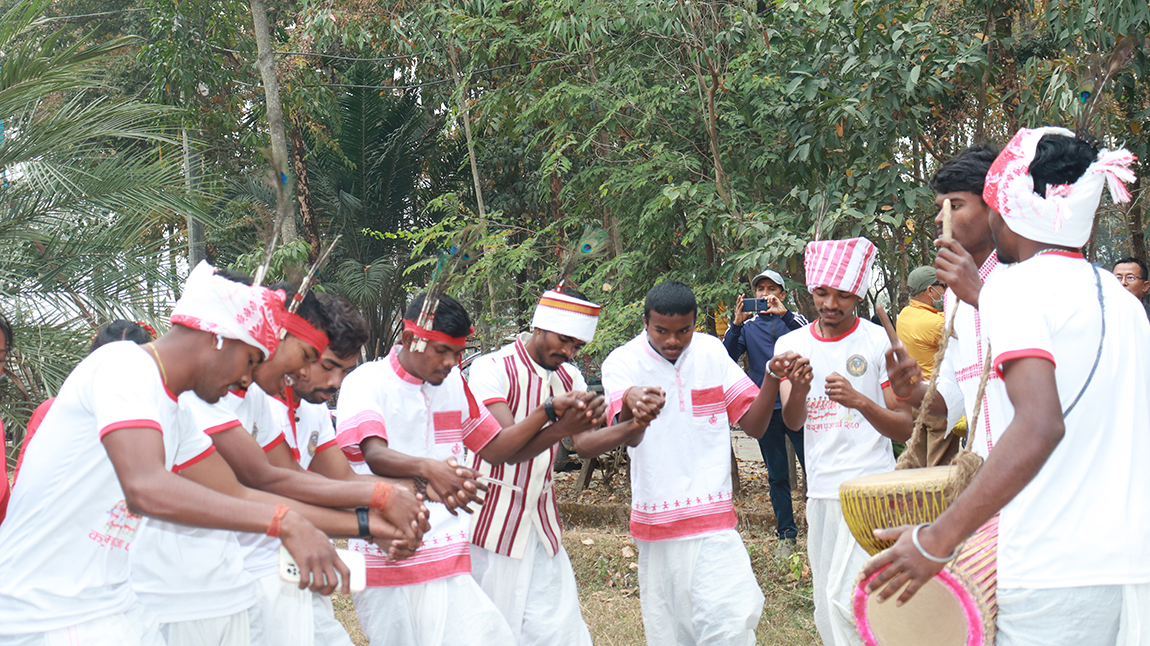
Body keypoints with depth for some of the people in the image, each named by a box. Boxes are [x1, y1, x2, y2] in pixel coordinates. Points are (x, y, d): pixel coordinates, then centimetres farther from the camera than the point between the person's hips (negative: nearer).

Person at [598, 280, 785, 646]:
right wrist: (631, 402, -44)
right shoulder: (622, 362, -4)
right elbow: (630, 438, -20)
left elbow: (754, 425, 5)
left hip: (713, 520, 1)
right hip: (656, 524, -1)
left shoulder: (711, 352, 4)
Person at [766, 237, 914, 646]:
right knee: (826, 610, 11)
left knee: (845, 597, -16)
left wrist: (859, 401, -22)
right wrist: (797, 390, -29)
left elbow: (904, 429, -4)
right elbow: (793, 421, -7)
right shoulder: (792, 345, 7)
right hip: (819, 491, 5)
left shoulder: (879, 342, -3)